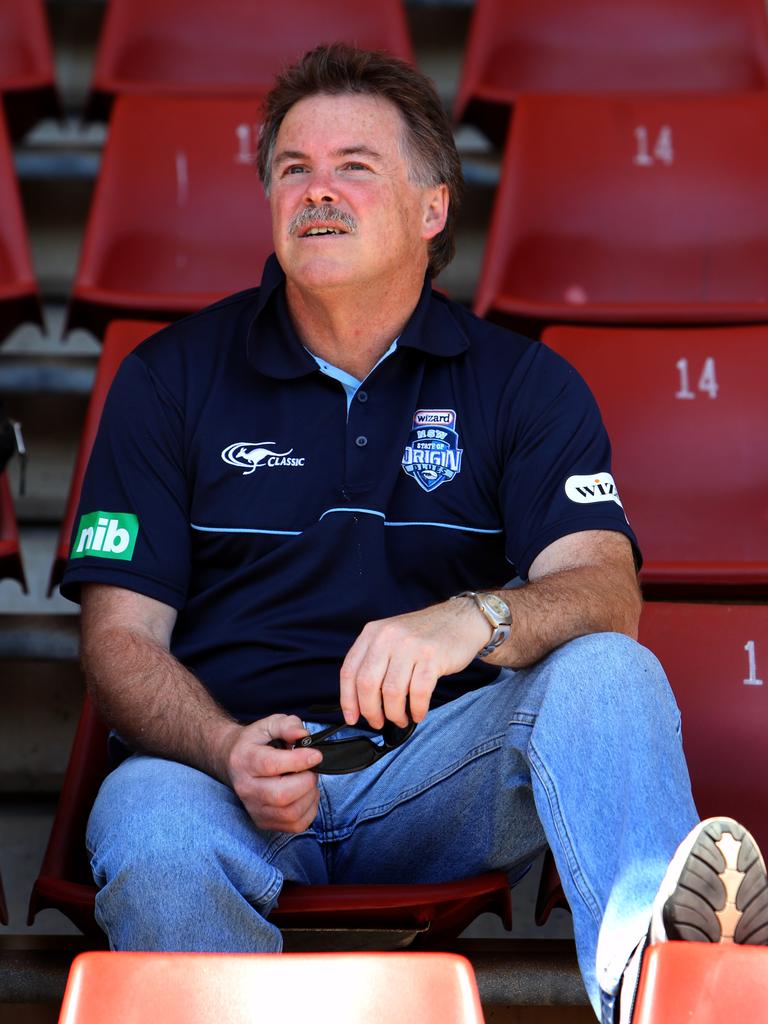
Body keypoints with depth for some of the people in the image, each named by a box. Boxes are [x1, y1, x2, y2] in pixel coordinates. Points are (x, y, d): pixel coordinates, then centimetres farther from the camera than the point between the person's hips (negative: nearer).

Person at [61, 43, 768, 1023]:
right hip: (227, 764, 0)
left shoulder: (522, 382, 9)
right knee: (145, 826, -36)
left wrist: (472, 619, -31)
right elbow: (122, 634, 3)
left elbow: (603, 589, -7)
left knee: (608, 672, -30)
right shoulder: (171, 377, 9)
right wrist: (229, 753, -19)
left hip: (440, 764, 1)